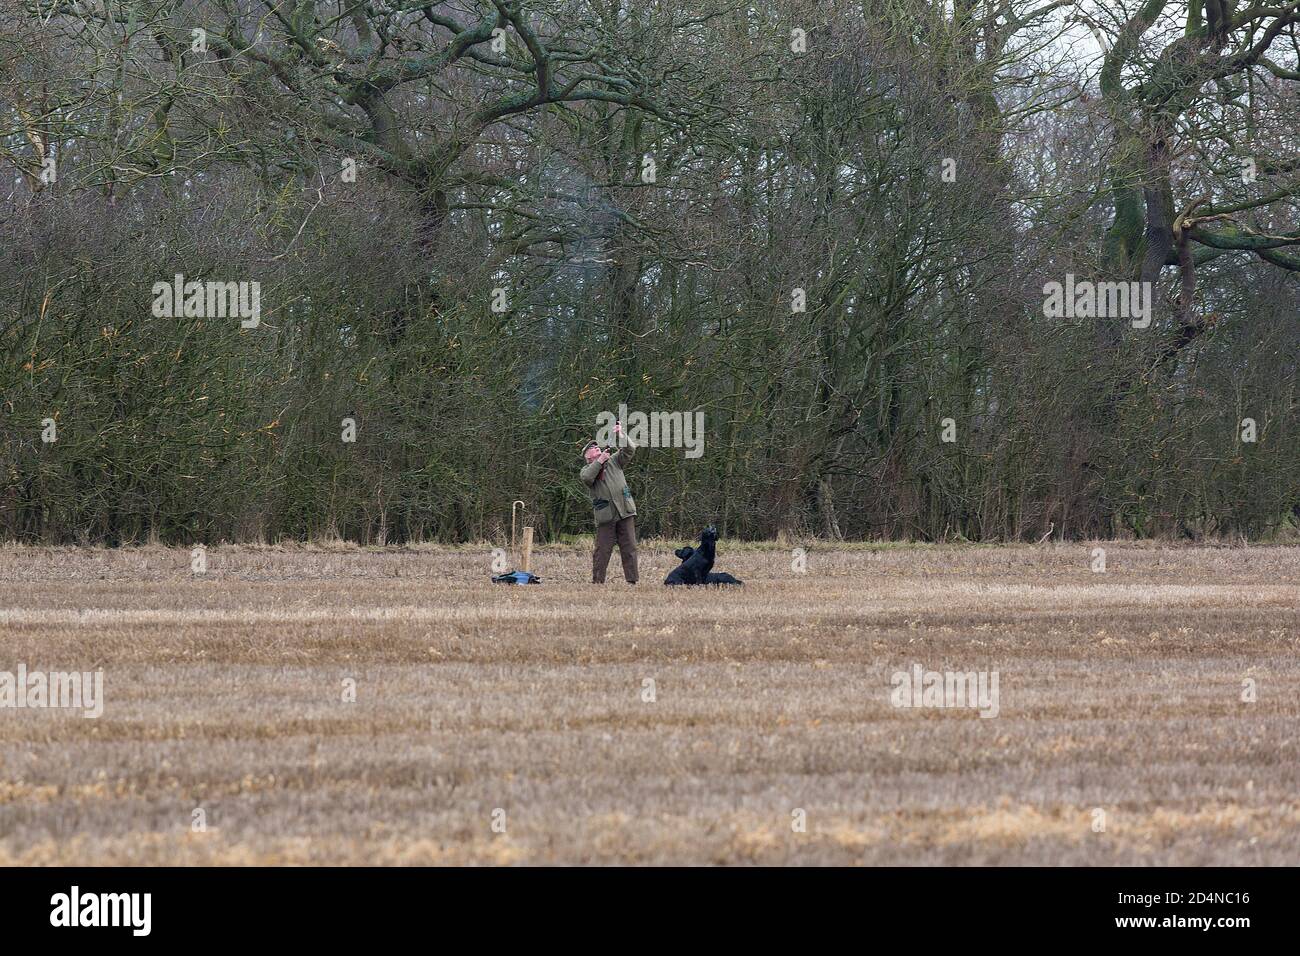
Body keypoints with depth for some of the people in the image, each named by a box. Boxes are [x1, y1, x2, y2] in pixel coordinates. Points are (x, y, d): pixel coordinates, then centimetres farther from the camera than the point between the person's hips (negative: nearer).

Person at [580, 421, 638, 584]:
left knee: (629, 548, -1)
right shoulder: (586, 470, 11)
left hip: (625, 511, 2)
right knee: (602, 550, -3)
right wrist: (599, 462, -11)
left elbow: (629, 450, 8)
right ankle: (597, 581, 1)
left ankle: (631, 581, -1)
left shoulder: (613, 461, 18)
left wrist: (620, 435, -5)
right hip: (605, 515, -2)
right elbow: (587, 478, -13)